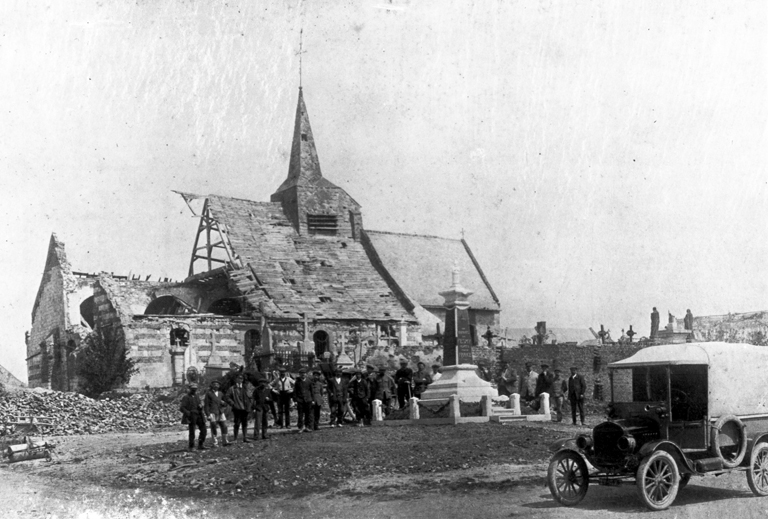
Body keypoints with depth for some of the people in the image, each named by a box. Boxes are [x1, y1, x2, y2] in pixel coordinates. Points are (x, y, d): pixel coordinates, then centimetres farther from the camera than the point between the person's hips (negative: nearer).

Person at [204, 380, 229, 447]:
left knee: (224, 427, -2)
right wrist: (208, 415, -8)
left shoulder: (221, 393, 15)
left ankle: (224, 442, 5)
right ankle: (215, 442, 2)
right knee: (213, 428, -3)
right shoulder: (209, 393, 2)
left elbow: (225, 404, 23)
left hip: (221, 413, 4)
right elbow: (206, 405, -1)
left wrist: (223, 403, -2)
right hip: (212, 413, -4)